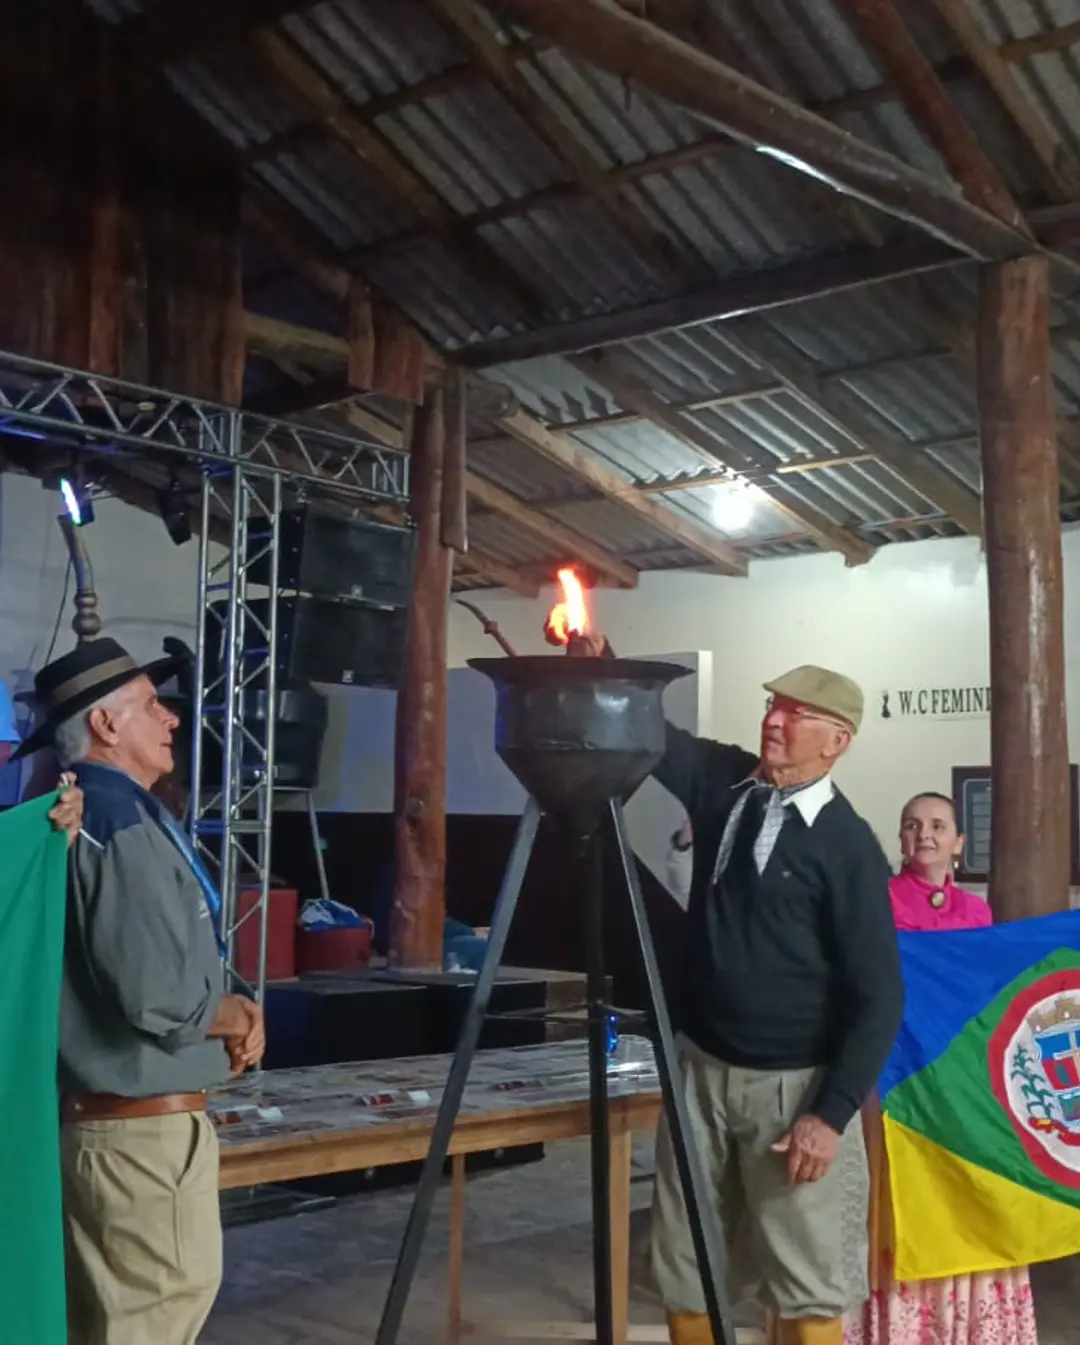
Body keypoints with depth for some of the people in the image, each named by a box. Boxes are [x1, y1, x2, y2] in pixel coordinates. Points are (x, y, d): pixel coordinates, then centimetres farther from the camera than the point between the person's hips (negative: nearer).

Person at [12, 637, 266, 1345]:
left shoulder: (91, 812, 12)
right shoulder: (121, 823, -19)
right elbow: (162, 998, -25)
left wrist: (232, 1010, 3)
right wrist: (236, 1014, -5)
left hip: (102, 1117, 10)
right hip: (143, 1128, -10)